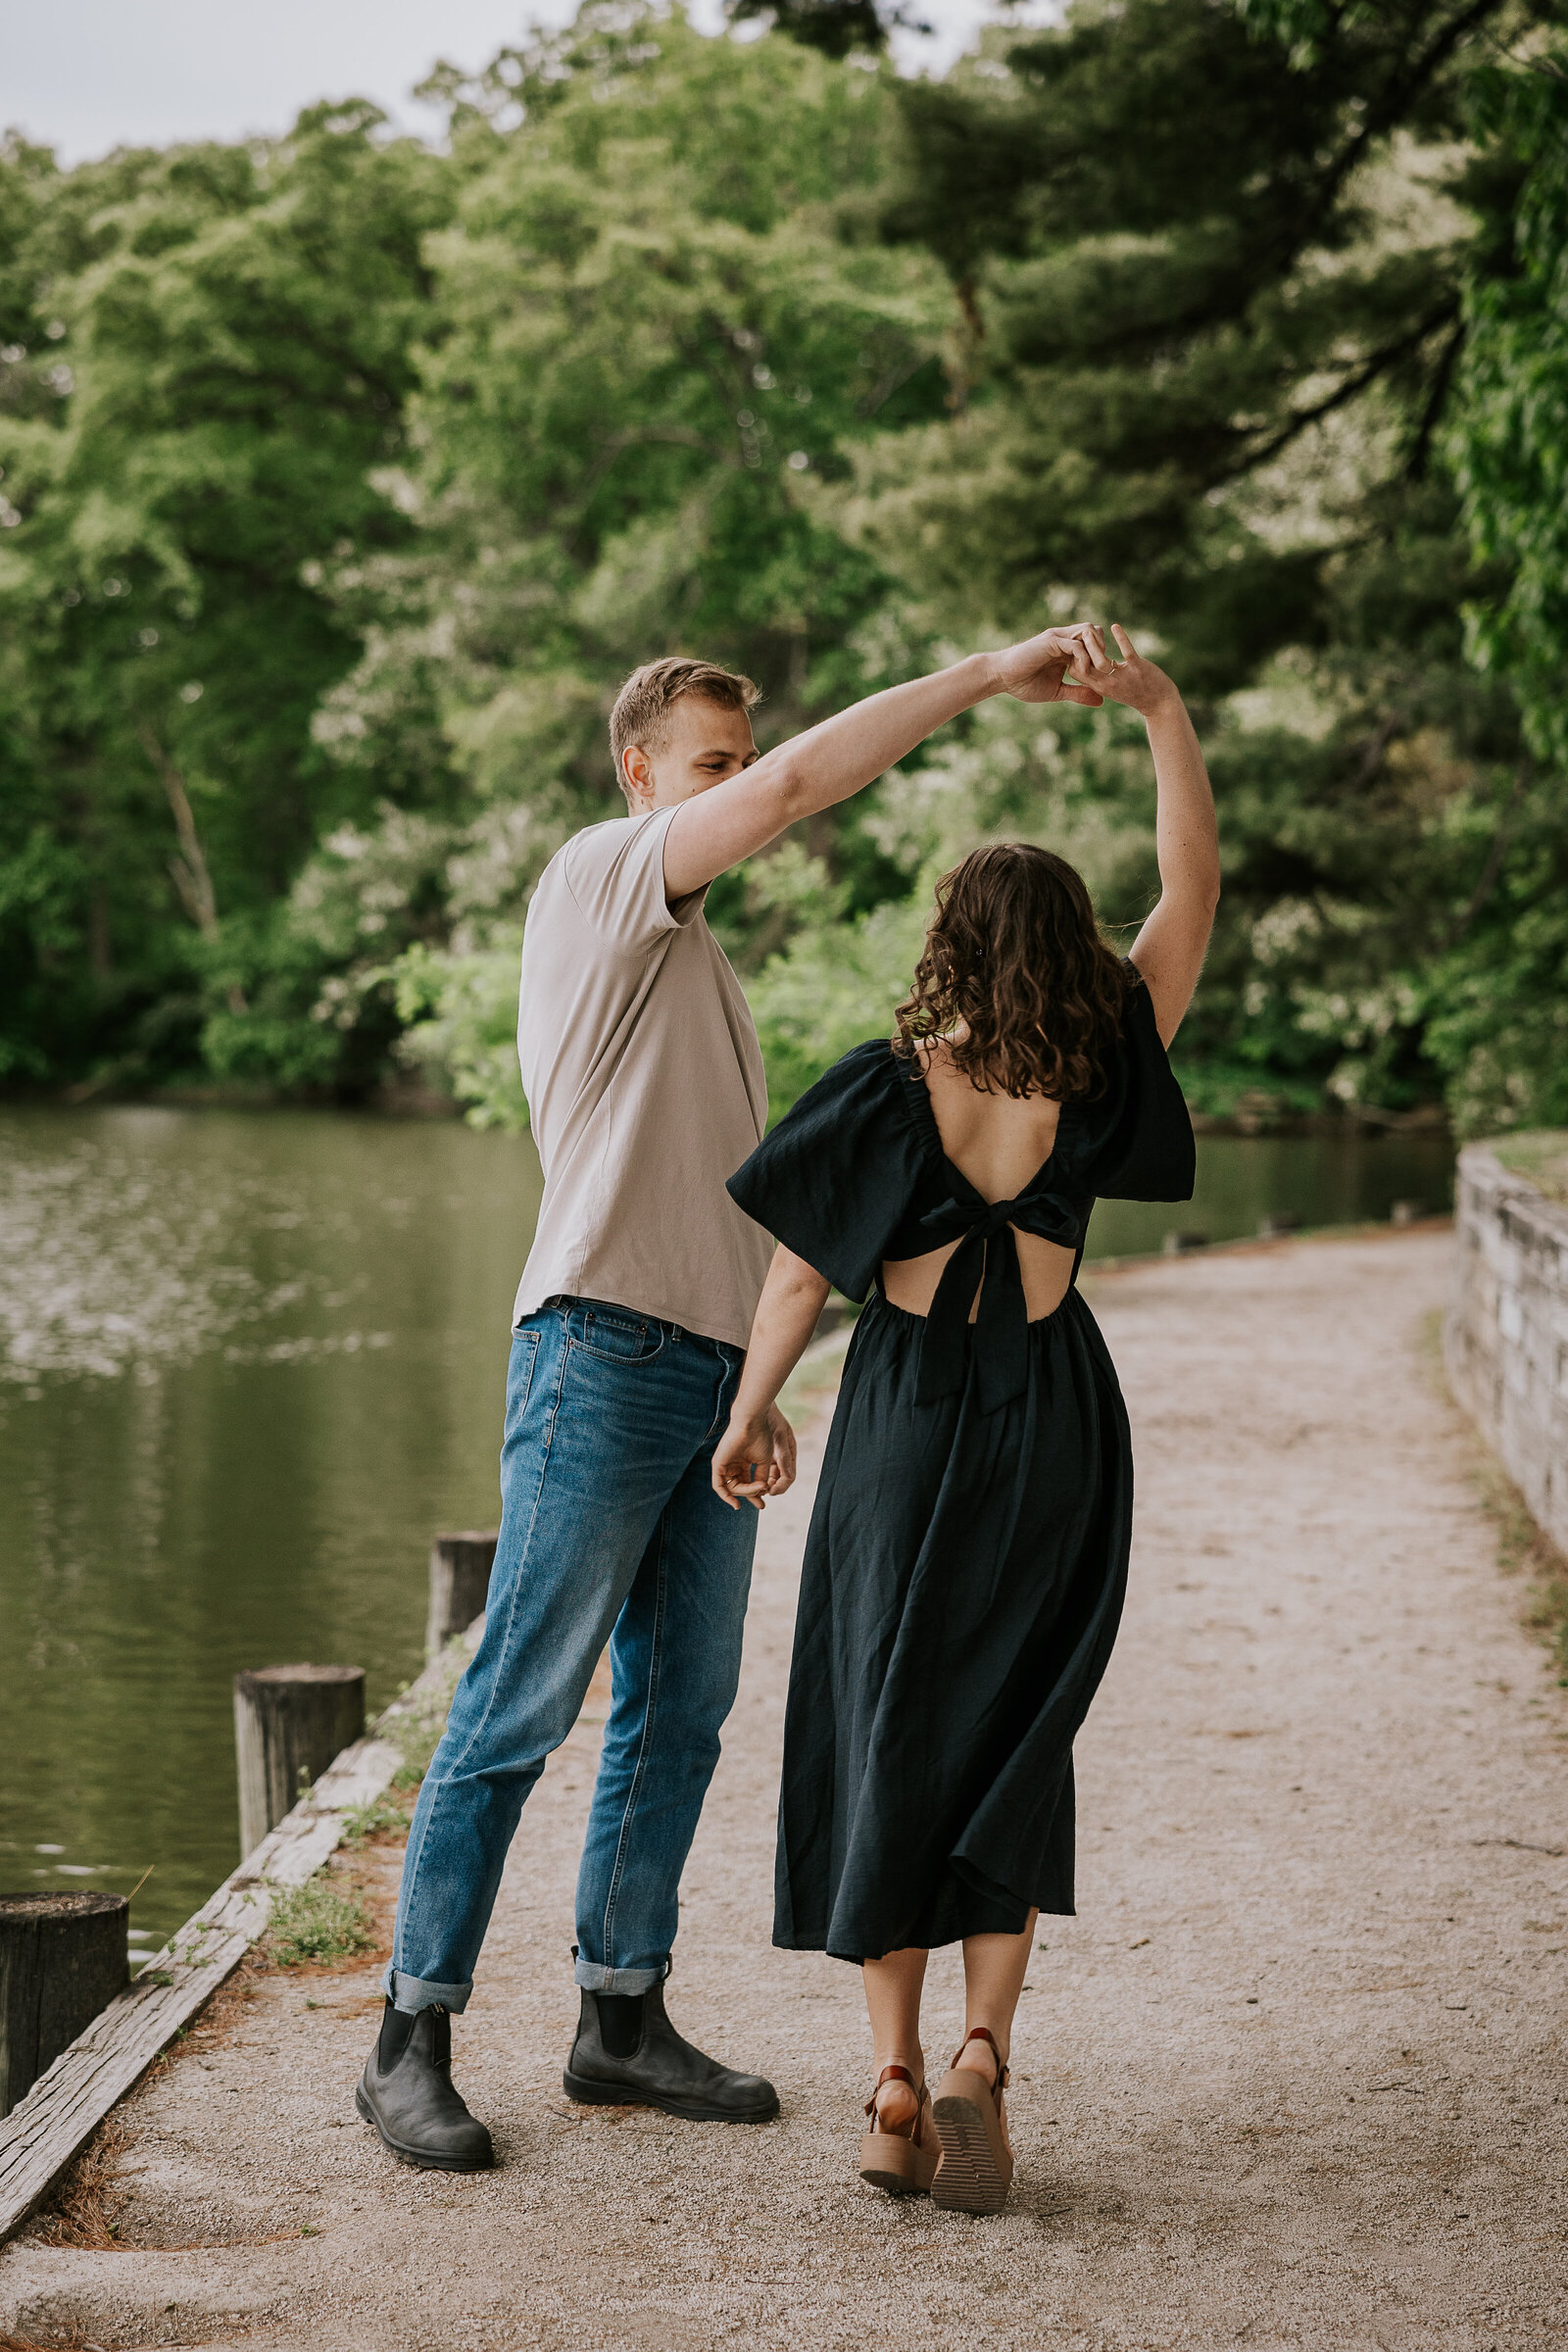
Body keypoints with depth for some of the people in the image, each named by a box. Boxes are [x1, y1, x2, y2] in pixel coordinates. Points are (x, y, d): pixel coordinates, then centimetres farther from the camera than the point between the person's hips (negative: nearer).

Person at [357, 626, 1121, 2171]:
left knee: (681, 1708, 9)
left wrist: (754, 1380, 19)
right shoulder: (598, 878, -3)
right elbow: (796, 785, -18)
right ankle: (411, 2041, -3)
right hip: (602, 1356, -9)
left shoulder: (688, 949, 24)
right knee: (519, 1711, -8)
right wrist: (985, 676, -15)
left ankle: (622, 2015, 16)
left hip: (704, 1371, 9)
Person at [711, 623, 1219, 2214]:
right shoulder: (1101, 1075, -10)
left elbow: (800, 1270, -8)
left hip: (906, 1423, -1)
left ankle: (896, 2080, 4)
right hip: (1054, 1425, 2)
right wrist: (1162, 709, -7)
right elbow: (1193, 892, -4)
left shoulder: (887, 1091, -15)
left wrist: (747, 1419, 5)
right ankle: (980, 2057, -6)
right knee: (1012, 1747, 12)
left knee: (885, 1738, 10)